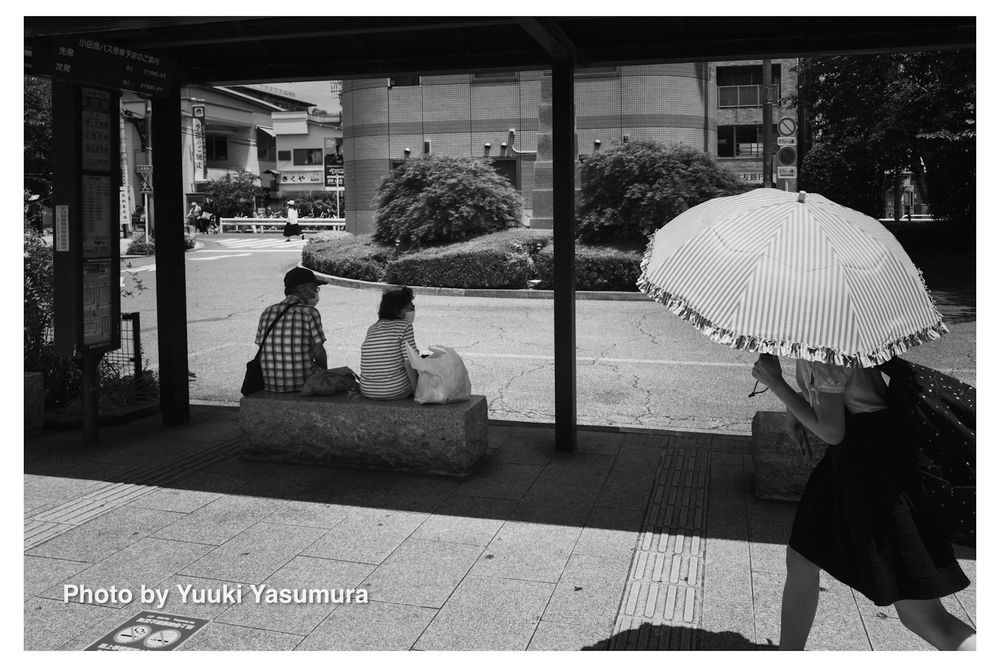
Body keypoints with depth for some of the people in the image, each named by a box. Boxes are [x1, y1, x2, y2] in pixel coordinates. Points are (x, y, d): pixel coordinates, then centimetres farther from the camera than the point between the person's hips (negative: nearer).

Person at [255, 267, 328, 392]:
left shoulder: (267, 312, 3)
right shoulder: (309, 312, -10)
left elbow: (262, 350, 5)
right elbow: (318, 352, -12)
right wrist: (323, 369, 8)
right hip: (304, 384, -4)